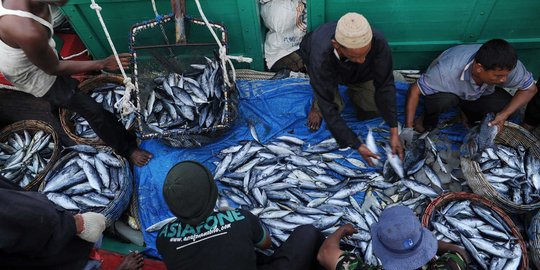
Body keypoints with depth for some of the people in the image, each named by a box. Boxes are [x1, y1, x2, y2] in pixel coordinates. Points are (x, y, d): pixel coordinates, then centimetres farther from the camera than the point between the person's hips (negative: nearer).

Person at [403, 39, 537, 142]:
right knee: (442, 99, -37)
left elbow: (530, 88, -13)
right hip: (447, 91, -3)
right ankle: (428, 121, -4)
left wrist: (504, 115, -28)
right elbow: (415, 90, -34)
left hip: (479, 93, 4)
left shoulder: (507, 66, -30)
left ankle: (469, 117, 8)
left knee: (507, 106, -22)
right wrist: (408, 129, -36)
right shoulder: (448, 71, -42)